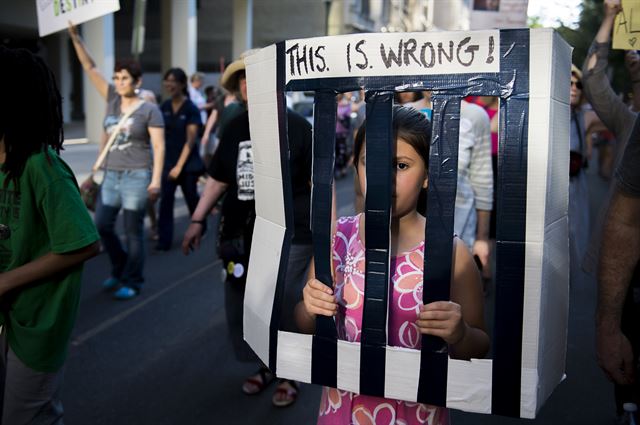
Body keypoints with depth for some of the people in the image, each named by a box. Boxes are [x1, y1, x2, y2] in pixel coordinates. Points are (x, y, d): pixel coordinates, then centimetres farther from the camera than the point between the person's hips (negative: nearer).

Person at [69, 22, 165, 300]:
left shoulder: (149, 110, -7)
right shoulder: (113, 99, 8)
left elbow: (159, 147, -10)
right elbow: (90, 68, 7)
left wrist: (156, 179, -18)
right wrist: (75, 37, -2)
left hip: (137, 176, -6)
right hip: (111, 175, 6)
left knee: (133, 231, 1)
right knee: (102, 225, 8)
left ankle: (132, 282, 15)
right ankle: (121, 269, 30)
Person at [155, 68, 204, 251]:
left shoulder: (191, 109, -10)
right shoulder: (164, 107, 4)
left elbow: (190, 141, -12)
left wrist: (179, 166, -15)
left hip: (188, 163, -3)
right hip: (167, 162, 3)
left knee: (192, 199, 11)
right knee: (165, 200, -6)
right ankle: (164, 240, -4)